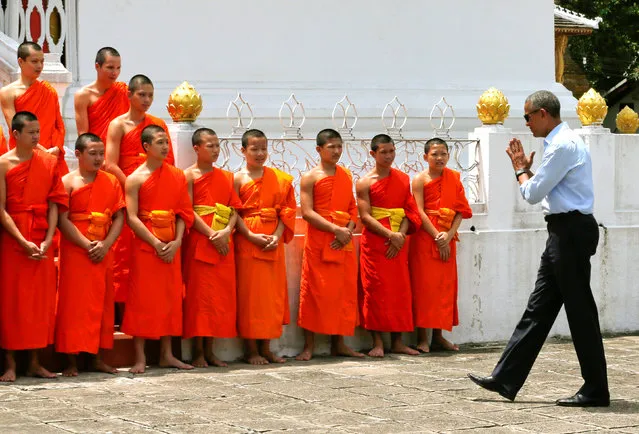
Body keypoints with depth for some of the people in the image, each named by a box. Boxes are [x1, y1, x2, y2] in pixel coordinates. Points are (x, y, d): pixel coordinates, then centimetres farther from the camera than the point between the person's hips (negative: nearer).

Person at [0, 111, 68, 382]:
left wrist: (48, 240, -8)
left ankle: (34, 362, 13)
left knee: (41, 299, 5)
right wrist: (24, 242, -15)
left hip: (42, 240, 4)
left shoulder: (49, 162, 6)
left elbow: (54, 204, 4)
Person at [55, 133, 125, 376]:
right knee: (74, 304, -5)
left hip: (103, 253, 4)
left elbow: (119, 217, 5)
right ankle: (72, 362, -1)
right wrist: (88, 245, -16)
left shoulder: (111, 182, 10)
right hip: (75, 252, -4)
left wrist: (105, 245, -10)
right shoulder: (67, 182, -2)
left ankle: (98, 358, 14)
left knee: (102, 303, 7)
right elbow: (62, 220, -10)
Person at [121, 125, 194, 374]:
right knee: (142, 299, -4)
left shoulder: (177, 176, 9)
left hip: (171, 247, 4)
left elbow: (183, 213, 6)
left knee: (170, 298, 7)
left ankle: (166, 354, 15)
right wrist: (156, 243, -16)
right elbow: (132, 218, -10)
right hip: (145, 246, -4)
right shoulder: (136, 178, -4)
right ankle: (140, 358, 0)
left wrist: (176, 242, -8)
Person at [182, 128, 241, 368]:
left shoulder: (226, 177, 14)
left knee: (221, 294, 5)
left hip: (223, 243, 5)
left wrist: (227, 231, -10)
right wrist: (211, 235, -17)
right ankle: (198, 351, 1)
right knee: (198, 293, -4)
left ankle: (209, 350, 12)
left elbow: (234, 210, 9)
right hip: (199, 241, -5)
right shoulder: (189, 175, -2)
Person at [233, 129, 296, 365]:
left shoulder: (279, 178, 9)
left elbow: (286, 210, 5)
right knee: (249, 292, -2)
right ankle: (251, 349, 5)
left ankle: (266, 348, 15)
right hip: (247, 241, -4)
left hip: (274, 242, 4)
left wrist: (277, 236, -9)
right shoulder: (238, 178, -1)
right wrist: (252, 236, -18)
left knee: (272, 292, 6)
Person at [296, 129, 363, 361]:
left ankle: (338, 343, 13)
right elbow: (307, 212, -11)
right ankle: (309, 345, 1)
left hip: (344, 242, 5)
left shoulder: (346, 175, 12)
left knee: (344, 291, 5)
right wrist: (336, 230, -17)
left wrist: (348, 231, -7)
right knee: (314, 291, -4)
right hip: (319, 241, -5)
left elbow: (353, 208, 12)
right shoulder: (310, 177, -3)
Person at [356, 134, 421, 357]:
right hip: (374, 242, -4)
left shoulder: (403, 179, 10)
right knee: (375, 289, -6)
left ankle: (397, 341, 10)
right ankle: (377, 342, -2)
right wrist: (390, 235, -18)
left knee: (400, 289, 3)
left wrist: (401, 235, -10)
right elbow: (365, 216, -10)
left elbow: (410, 211, 6)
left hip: (398, 242, 4)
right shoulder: (365, 183, -3)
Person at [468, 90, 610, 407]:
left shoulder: (563, 145, -16)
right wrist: (525, 168, 13)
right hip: (563, 232, 11)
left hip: (571, 232, -11)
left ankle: (596, 391, 3)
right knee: (539, 308, 10)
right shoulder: (561, 142, 17)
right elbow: (540, 190, 22)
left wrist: (520, 168, 3)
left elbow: (532, 194, -13)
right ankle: (506, 380, 14)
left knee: (579, 311, -4)